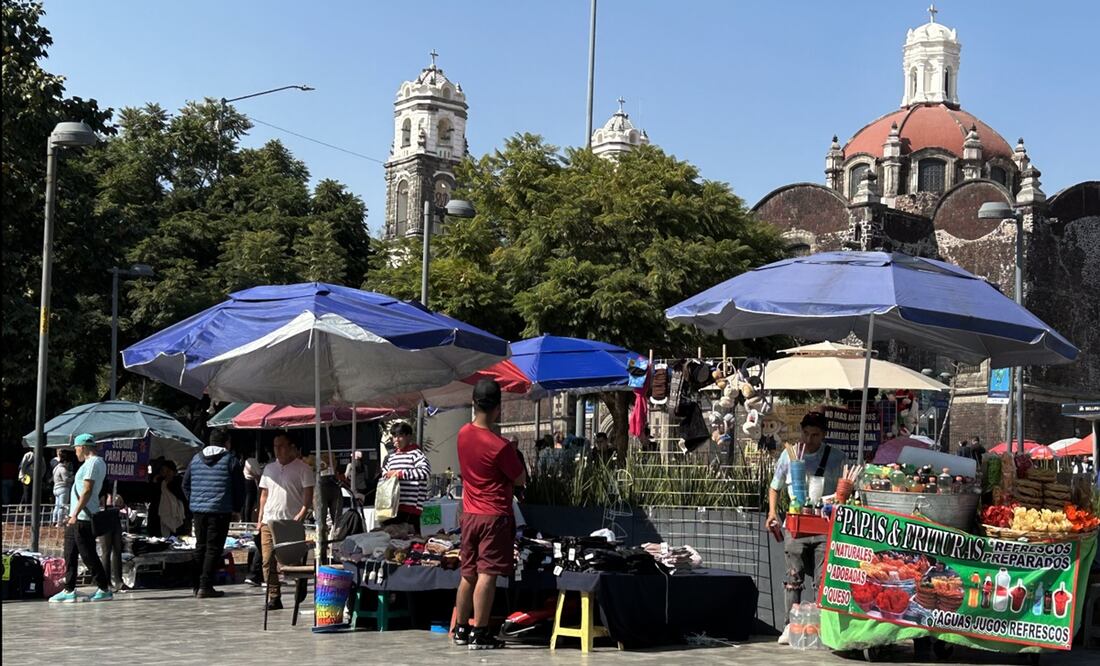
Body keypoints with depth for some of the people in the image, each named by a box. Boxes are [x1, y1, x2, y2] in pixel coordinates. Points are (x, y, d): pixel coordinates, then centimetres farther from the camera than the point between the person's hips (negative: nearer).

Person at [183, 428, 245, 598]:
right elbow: (240, 488, -1)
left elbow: (185, 484, 16)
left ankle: (197, 586, 17)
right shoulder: (230, 460, -3)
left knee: (200, 546, 14)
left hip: (198, 510, 5)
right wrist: (235, 506, 13)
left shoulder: (196, 458, 12)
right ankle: (205, 586, -8)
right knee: (214, 548, -3)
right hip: (220, 511, -5)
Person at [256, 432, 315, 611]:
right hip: (269, 522, 5)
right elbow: (264, 494, 19)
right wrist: (260, 519, 12)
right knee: (268, 562, 0)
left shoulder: (302, 469, -2)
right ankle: (273, 598, 5)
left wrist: (301, 514, -19)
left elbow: (308, 495, -7)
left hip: (290, 523, -5)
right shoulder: (269, 468, 16)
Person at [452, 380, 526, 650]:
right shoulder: (500, 446, -19)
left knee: (468, 573, 14)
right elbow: (520, 480, -8)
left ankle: (461, 629, 21)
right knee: (487, 575, -5)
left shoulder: (463, 434, 2)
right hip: (495, 516, -7)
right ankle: (479, 634, -3)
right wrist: (514, 458, 9)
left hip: (470, 514, 7)